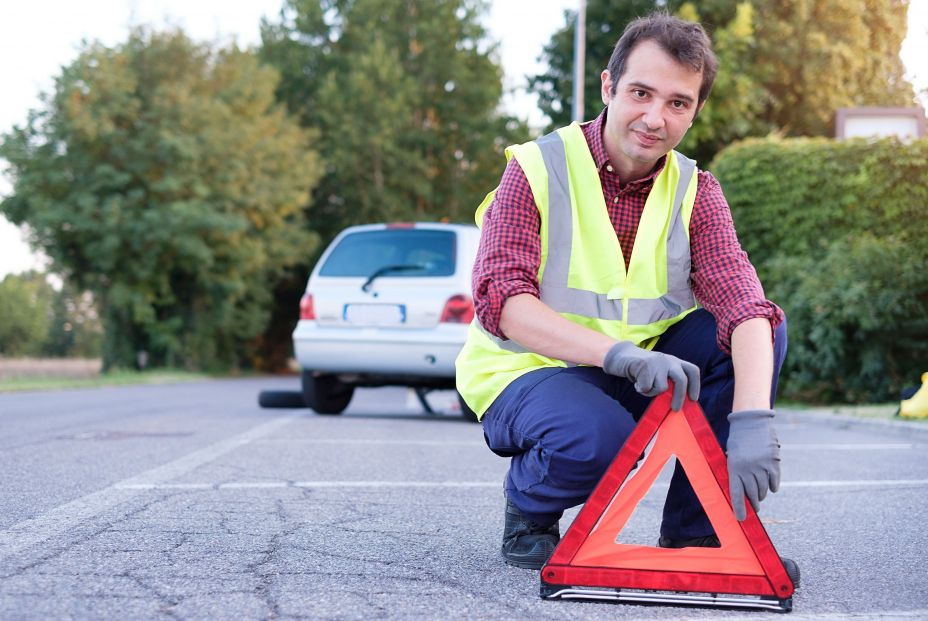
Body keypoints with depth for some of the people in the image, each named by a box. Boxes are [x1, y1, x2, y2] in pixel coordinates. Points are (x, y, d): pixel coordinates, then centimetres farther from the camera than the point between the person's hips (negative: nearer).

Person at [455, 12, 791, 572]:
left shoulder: (697, 192, -3)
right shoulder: (538, 169, -13)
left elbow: (743, 305, -19)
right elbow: (500, 301, -27)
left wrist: (751, 420, -38)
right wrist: (619, 353, -41)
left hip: (643, 373, 5)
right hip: (530, 374, -5)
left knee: (764, 329, -15)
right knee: (598, 436, -38)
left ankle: (694, 531, -5)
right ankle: (529, 513, -1)